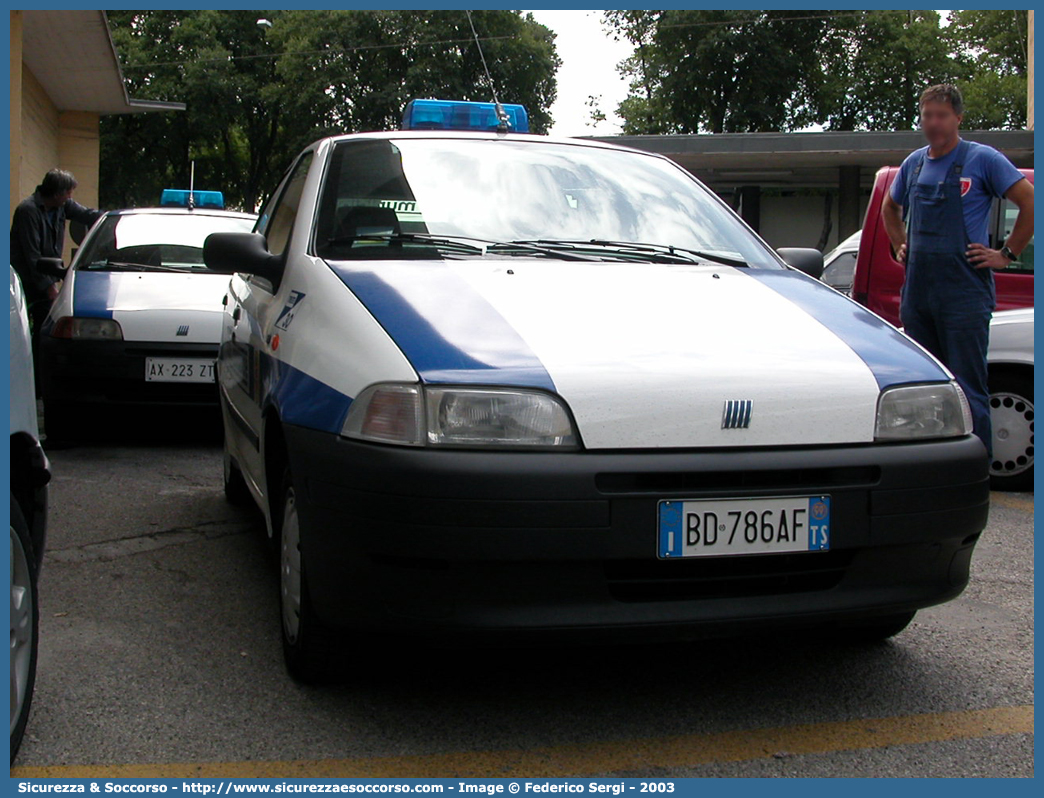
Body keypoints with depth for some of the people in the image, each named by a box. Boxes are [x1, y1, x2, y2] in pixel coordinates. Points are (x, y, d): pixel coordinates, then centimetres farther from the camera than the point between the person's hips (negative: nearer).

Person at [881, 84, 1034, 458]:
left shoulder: (982, 159, -4)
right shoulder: (914, 163, 13)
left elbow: (1030, 202, -7)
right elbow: (890, 208, 31)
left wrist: (1006, 254, -8)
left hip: (964, 294, -6)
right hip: (917, 291, 6)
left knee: (967, 387, -5)